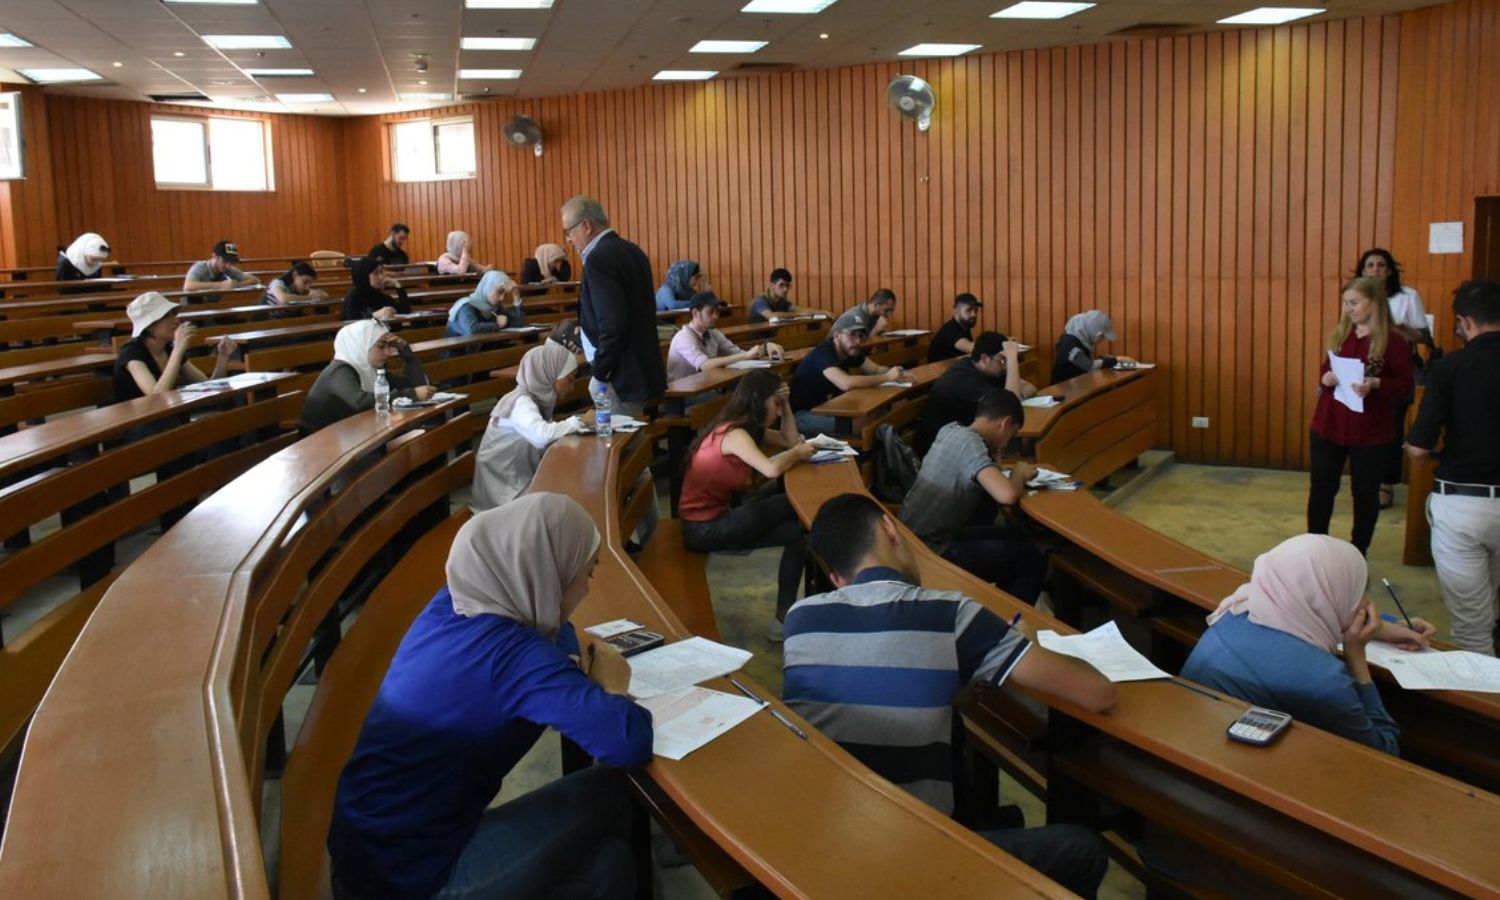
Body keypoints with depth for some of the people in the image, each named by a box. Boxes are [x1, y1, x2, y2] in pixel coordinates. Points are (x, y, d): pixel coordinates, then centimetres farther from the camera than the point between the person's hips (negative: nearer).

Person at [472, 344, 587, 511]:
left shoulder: (538, 398, 6)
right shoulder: (521, 402, -19)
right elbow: (543, 435, -36)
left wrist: (576, 424, -13)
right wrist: (576, 422, -24)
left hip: (522, 478, 8)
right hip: (504, 488, -8)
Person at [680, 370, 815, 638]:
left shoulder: (748, 428, 9)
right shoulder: (734, 434, -20)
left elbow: (791, 441, 15)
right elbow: (771, 469, -34)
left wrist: (785, 405, 4)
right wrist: (797, 453, -15)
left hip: (716, 518, 9)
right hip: (703, 528, -9)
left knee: (797, 532, -2)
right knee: (797, 503, -10)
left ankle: (785, 616, 3)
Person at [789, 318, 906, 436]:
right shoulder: (823, 353, -25)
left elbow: (877, 370, 8)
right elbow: (847, 383, -40)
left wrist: (895, 373, -17)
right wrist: (887, 377, -29)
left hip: (826, 408, 9)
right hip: (802, 414, -8)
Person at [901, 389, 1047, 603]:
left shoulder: (951, 430, 5)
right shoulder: (970, 443, -19)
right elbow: (1007, 495, -31)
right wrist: (1018, 474, -9)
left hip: (912, 537, 9)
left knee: (1008, 537, 26)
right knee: (1031, 560, -2)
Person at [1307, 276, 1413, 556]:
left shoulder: (1393, 341, -10)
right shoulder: (1339, 335, 6)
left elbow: (1406, 384, -8)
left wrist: (1376, 384, -25)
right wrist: (1325, 378, -6)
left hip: (1370, 432, -4)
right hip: (1328, 426, 5)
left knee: (1365, 493, 8)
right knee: (1320, 489, 9)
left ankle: (1358, 554, 21)